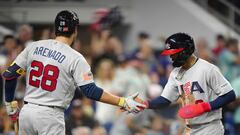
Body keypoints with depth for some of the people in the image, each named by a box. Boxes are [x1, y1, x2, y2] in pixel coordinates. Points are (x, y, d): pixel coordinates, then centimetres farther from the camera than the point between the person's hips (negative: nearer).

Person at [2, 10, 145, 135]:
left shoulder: (34, 47, 6)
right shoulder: (75, 58, -8)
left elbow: (9, 75, 7)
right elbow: (91, 91, -14)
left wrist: (9, 104, 20)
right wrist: (123, 102, -12)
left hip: (27, 111, 5)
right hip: (50, 116, -5)